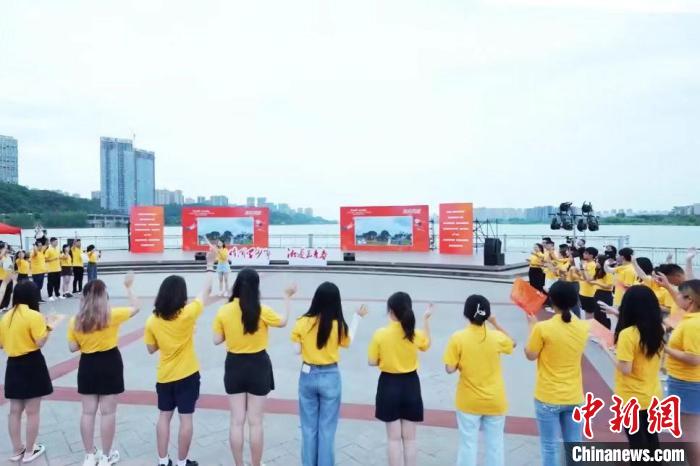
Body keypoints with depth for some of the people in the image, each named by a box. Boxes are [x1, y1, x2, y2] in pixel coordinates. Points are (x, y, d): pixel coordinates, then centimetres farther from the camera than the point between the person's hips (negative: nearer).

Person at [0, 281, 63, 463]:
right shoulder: (34, 316, -17)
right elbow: (40, 342, -19)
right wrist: (49, 327, -7)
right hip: (32, 365, -7)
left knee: (15, 410, 18)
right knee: (32, 411, 7)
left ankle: (17, 450, 29)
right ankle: (29, 451, 19)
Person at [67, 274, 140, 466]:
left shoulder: (75, 321, -6)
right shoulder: (112, 315, -14)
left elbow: (73, 348, -1)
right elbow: (135, 307, 0)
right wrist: (128, 286, 9)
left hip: (87, 365, 3)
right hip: (110, 364, -3)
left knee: (88, 412, 14)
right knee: (108, 412, 7)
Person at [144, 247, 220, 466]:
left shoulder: (153, 320, -8)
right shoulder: (187, 314, -19)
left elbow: (151, 349, 3)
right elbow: (205, 292, -8)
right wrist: (210, 264, -2)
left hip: (164, 376, 4)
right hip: (187, 375, -4)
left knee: (164, 417, 16)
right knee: (186, 418, 8)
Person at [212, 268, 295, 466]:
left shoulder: (223, 311, -10)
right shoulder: (261, 311, -16)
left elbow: (217, 340, -1)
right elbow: (283, 321, 2)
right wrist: (287, 297, 11)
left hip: (234, 366, 2)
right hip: (257, 366, -2)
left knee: (236, 422, 15)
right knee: (255, 423, 11)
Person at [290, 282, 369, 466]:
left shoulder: (302, 322, -12)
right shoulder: (338, 325, -14)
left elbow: (297, 350, -4)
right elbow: (348, 342, 7)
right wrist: (357, 317, 10)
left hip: (308, 376, 2)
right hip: (330, 377, -1)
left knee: (309, 427, 16)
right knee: (327, 429, 11)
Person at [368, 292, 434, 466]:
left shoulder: (380, 334, -15)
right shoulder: (416, 334, -8)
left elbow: (372, 362, -8)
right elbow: (427, 343, 15)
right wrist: (426, 319, 17)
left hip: (389, 385, -2)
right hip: (410, 385, 2)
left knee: (393, 437, 10)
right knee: (409, 437, 14)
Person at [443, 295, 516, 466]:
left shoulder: (457, 338, -16)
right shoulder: (497, 337, -10)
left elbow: (450, 369, -14)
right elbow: (512, 343, 13)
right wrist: (495, 323, 14)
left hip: (469, 401, -1)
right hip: (495, 401, 2)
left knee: (468, 443, 12)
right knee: (495, 443, 16)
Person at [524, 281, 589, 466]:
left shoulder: (543, 328, -20)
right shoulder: (583, 327, -5)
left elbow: (530, 355, -6)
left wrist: (532, 326, 1)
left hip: (548, 397, -4)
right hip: (574, 397, 4)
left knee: (550, 447, 10)